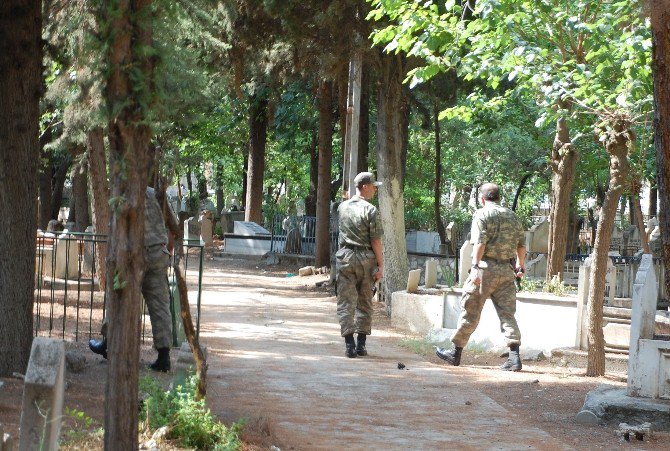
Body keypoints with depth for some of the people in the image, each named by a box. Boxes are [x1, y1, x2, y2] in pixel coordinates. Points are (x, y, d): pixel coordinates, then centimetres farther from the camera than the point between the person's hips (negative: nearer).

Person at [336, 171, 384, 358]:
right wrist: (380, 265, -6)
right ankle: (361, 344, 9)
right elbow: (376, 241, -10)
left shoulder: (342, 207, 5)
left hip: (345, 256, 2)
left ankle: (349, 344, -8)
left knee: (346, 302, 1)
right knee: (365, 302, 9)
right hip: (366, 258, -2)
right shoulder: (370, 210, -9)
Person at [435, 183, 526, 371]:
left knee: (470, 311, 5)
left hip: (486, 267, -5)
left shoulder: (482, 215, -4)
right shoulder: (512, 216, 13)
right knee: (507, 313, 4)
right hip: (506, 271, 5)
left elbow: (480, 243, -16)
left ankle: (456, 353, 14)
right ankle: (514, 356, -9)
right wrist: (520, 265, 28)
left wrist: (475, 266, -20)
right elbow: (521, 244, 15)